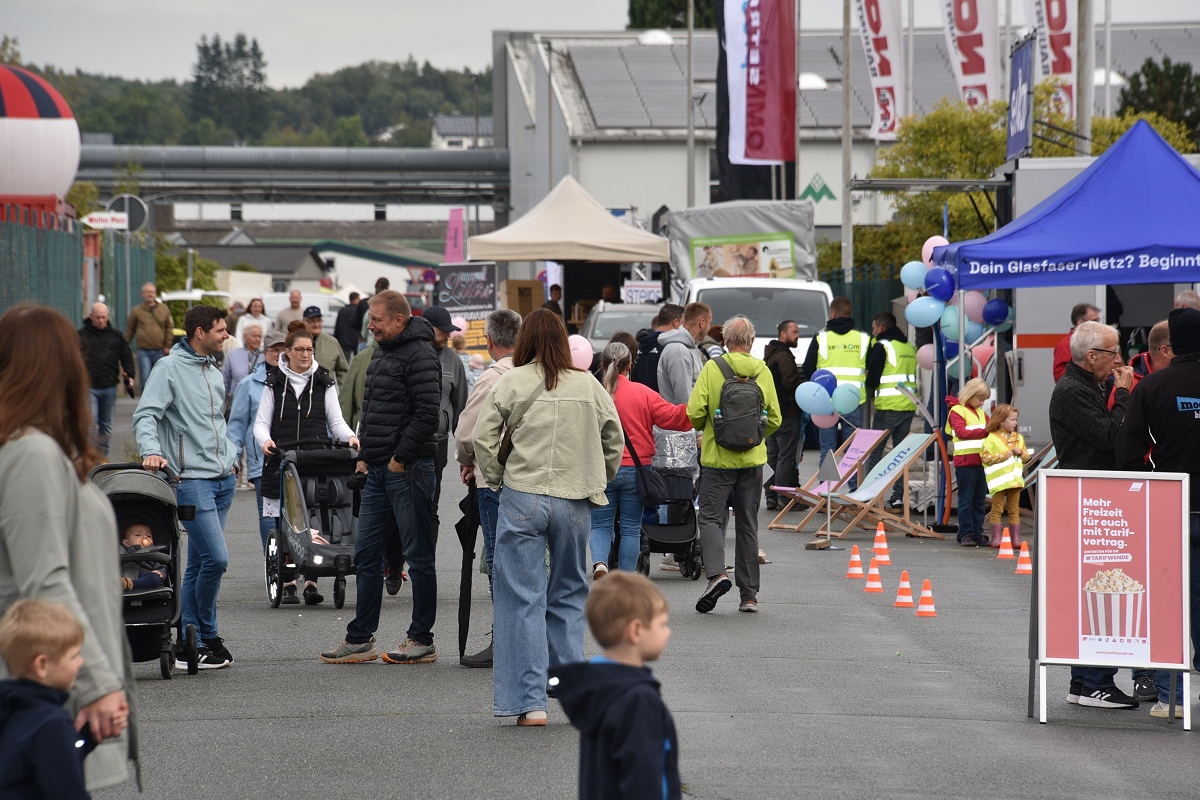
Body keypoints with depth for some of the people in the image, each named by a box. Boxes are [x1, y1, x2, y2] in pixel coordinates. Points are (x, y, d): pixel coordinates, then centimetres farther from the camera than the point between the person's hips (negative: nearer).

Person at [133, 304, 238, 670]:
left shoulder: (214, 373, 18)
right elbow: (146, 415, -14)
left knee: (198, 564, 8)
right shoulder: (170, 368, -6)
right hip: (192, 479, -8)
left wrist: (231, 455, 17)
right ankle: (207, 636, 0)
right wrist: (151, 451, -30)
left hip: (224, 479, 8)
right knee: (215, 557, -15)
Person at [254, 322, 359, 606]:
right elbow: (262, 422, 8)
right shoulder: (275, 382, 9)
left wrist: (349, 437, -10)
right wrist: (265, 440, -14)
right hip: (282, 462, 0)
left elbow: (335, 421, 11)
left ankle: (311, 582, -1)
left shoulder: (324, 382, 10)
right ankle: (287, 583, 5)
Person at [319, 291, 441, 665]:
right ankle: (360, 639, 15)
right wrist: (365, 455, 14)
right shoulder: (381, 356, 18)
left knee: (418, 556, -1)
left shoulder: (420, 355, -12)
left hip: (408, 470, -10)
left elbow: (427, 413, -20)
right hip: (378, 470, 10)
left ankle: (422, 641, 4)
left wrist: (400, 458, -17)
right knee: (366, 554, 10)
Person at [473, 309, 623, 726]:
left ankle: (530, 702, -3)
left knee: (523, 600, 1)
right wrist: (597, 483, 21)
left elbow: (483, 437, -7)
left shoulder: (510, 383, -4)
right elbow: (614, 440, 9)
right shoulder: (589, 386, 4)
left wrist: (496, 478, 7)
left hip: (522, 499, -3)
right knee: (569, 596, 17)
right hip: (574, 502, 3)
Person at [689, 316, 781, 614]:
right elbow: (774, 420, 4)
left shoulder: (712, 368, -9)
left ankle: (717, 573, -20)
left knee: (710, 517, 3)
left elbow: (695, 413, -12)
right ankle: (749, 594, 11)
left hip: (718, 457, -3)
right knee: (747, 524, 10)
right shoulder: (763, 373, 1)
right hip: (753, 459, 3)